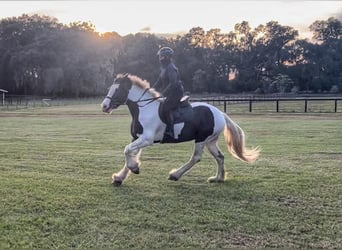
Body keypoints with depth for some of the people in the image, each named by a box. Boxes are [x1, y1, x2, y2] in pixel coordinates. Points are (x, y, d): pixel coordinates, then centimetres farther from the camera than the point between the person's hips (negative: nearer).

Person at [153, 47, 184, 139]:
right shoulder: (164, 67, 13)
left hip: (176, 92, -10)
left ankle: (170, 131, -25)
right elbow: (159, 82, 19)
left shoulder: (171, 68, -17)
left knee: (166, 107, -24)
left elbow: (173, 83, -27)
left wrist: (163, 94, -31)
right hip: (170, 93, 10)